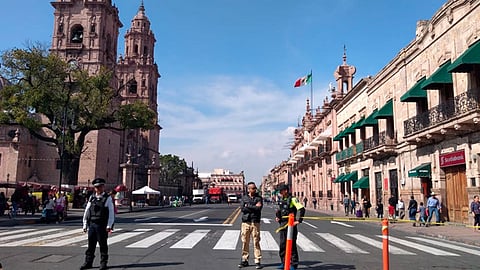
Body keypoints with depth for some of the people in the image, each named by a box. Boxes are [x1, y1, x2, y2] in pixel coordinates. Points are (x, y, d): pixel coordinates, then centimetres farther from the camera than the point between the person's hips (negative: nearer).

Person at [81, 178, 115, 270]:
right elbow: (86, 212, 13)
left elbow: (111, 213, -5)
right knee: (91, 244, 10)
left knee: (103, 244, 4)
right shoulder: (91, 198, 11)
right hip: (91, 224, 4)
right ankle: (88, 262, 20)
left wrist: (109, 226, -11)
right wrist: (85, 225, 8)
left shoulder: (107, 198, -2)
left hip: (102, 225, -4)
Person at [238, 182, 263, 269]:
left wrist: (248, 206, -6)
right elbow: (242, 209, -5)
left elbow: (259, 208, -9)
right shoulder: (244, 198, 9)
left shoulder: (259, 198, 7)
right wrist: (254, 207, -9)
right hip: (245, 222, 1)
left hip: (255, 222, -1)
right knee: (245, 242, 5)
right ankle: (244, 260, 16)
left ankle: (258, 261, 4)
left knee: (256, 242, -3)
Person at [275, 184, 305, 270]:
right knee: (282, 244, 12)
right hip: (282, 224, 8)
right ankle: (284, 263, 23)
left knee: (292, 244, -2)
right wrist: (277, 216, 12)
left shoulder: (292, 199, -12)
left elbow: (301, 209, -22)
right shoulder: (281, 200, 12)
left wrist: (298, 220, -25)